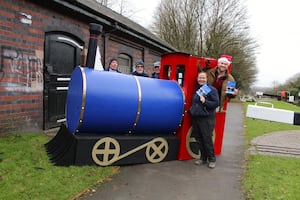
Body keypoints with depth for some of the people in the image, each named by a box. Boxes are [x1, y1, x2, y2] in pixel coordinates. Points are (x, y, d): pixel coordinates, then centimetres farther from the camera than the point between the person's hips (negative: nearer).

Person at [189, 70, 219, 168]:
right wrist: (192, 110, 14)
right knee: (199, 140, 11)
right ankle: (203, 158, 25)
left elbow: (216, 103, -12)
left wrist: (205, 102, -22)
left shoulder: (211, 89, -6)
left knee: (207, 140, -2)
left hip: (207, 119, -6)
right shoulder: (196, 89, 15)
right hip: (195, 118, 7)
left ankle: (212, 159, 14)